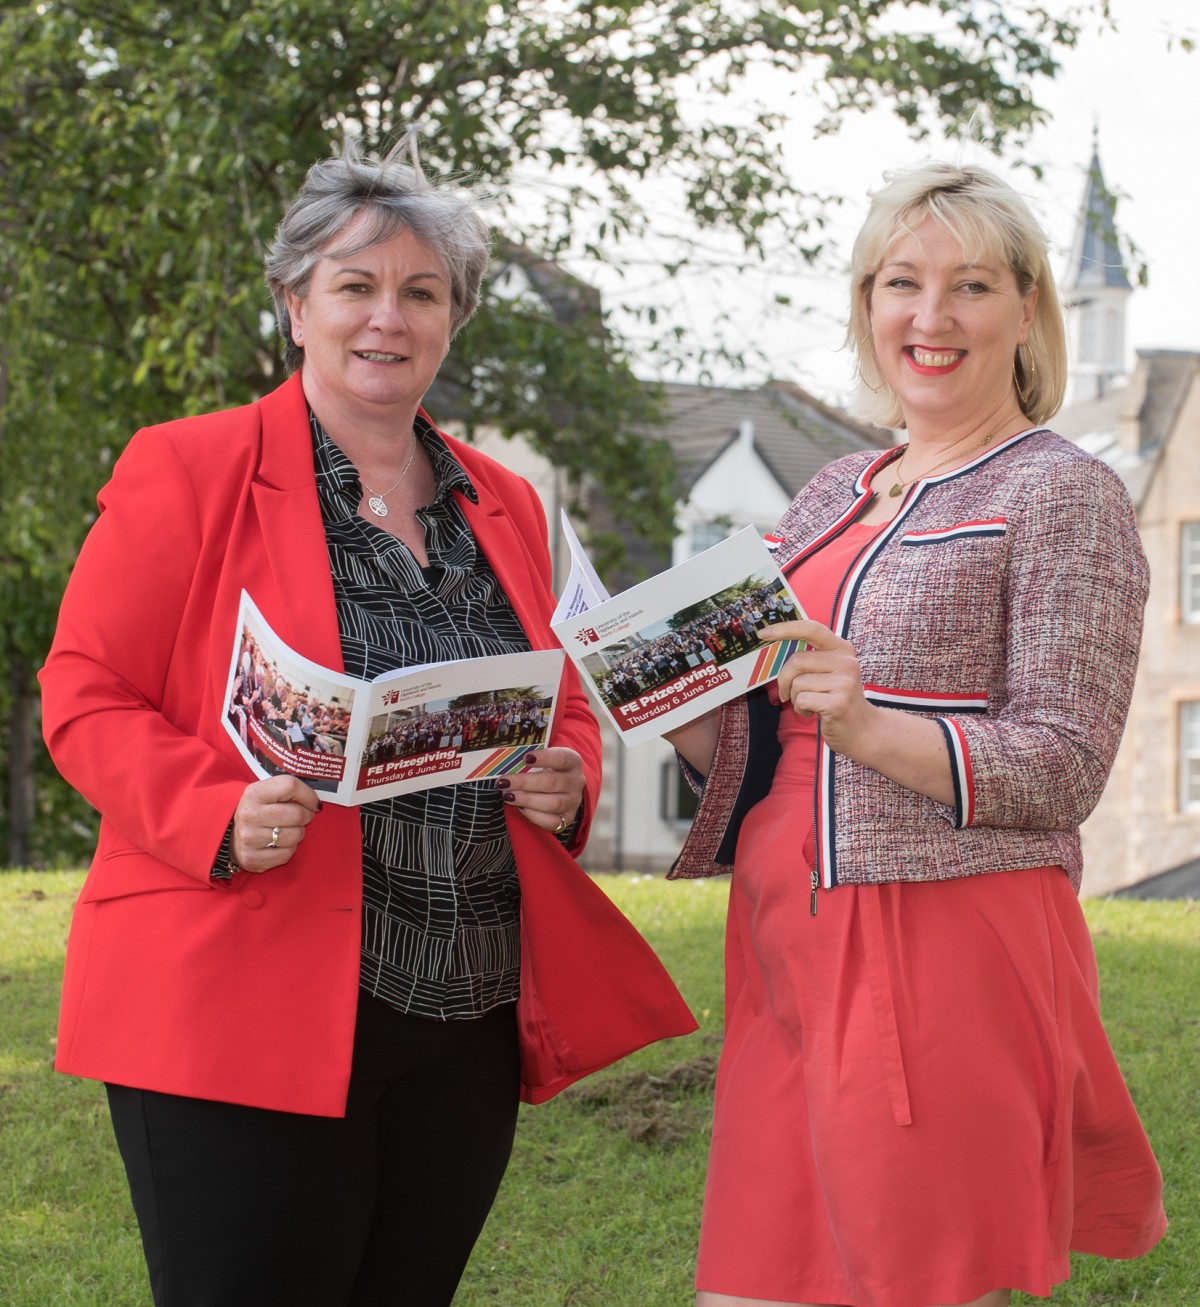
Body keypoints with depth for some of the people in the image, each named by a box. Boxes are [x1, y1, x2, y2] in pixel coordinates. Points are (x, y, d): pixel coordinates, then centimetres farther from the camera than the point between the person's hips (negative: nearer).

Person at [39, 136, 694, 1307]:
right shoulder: (184, 473, 0)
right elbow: (85, 698, -3)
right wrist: (220, 814, -20)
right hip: (244, 1012, -5)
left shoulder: (503, 505, 16)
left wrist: (566, 784, 0)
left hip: (469, 1026, 5)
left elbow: (565, 711, 23)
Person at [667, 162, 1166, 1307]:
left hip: (945, 954, -6)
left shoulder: (1063, 495, -2)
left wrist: (867, 727, -24)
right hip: (790, 951, 6)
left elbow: (1060, 767, -10)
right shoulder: (834, 494, 18)